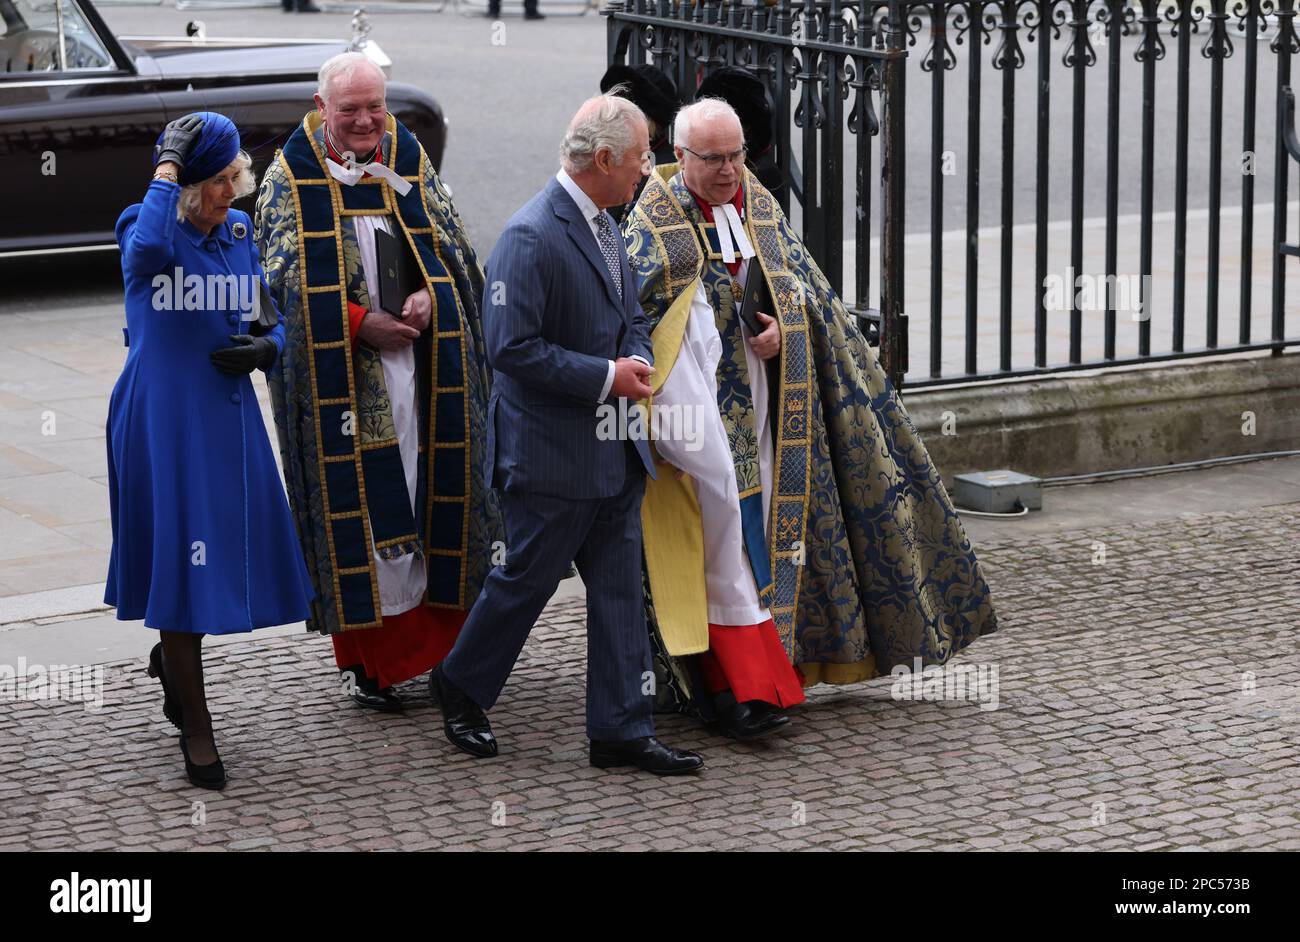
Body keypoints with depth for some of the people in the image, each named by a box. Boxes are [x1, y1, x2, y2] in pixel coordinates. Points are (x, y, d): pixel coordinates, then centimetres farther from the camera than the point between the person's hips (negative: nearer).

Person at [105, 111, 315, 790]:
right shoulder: (145, 229, -10)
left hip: (228, 415, 6)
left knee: (229, 551, 11)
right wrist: (167, 167, -25)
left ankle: (171, 654, 42)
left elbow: (271, 320, 17)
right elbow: (147, 247, -37)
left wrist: (265, 348, -6)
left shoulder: (241, 233, 8)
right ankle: (194, 724, 8)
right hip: (161, 420, -6)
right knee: (179, 552, -3)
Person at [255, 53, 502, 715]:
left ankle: (436, 645, 17)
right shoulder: (292, 178, 0)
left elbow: (452, 247, 10)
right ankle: (364, 659, 5)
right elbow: (284, 276, -6)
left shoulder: (411, 164, 10)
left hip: (423, 365, 3)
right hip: (338, 375, -3)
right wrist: (359, 324, -15)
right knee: (354, 505, -3)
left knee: (434, 492, 5)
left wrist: (428, 298, -11)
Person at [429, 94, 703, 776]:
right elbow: (511, 348, -23)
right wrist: (605, 378, -19)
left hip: (614, 451, 9)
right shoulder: (531, 237, -19)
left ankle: (621, 731, 13)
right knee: (527, 579, 5)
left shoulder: (604, 226, 11)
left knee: (620, 591, 8)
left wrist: (637, 361, 1)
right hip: (552, 454, -8)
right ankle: (460, 686, 28)